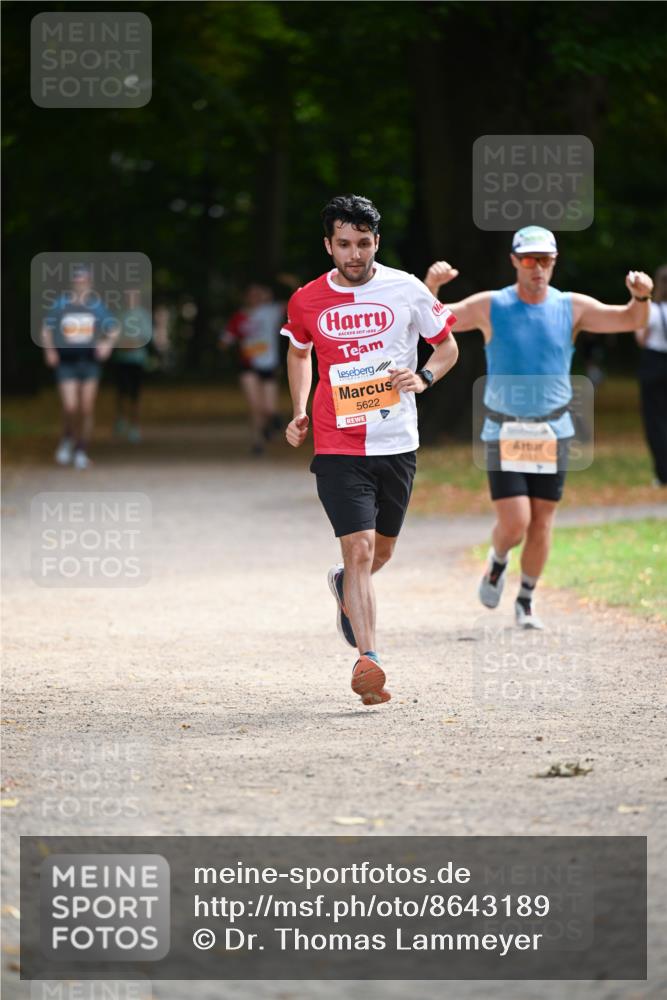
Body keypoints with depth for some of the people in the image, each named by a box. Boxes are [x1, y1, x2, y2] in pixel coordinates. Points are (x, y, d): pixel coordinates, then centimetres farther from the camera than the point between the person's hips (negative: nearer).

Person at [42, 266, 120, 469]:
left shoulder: (97, 305, 1)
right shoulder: (61, 303, 0)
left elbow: (114, 328, 9)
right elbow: (46, 328, 10)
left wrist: (108, 343, -10)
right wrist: (49, 350, -4)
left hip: (89, 361, 1)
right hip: (66, 361, -1)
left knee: (87, 410, 1)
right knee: (70, 407, -11)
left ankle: (82, 451, 15)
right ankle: (67, 440, 19)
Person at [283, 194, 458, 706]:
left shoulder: (406, 290, -3)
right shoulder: (307, 301, 0)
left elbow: (448, 345, 9)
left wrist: (424, 377, -12)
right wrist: (299, 413, 9)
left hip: (397, 443, 2)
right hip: (338, 446, -2)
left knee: (381, 551, 17)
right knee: (359, 549, -15)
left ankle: (344, 584, 51)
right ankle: (368, 660, -19)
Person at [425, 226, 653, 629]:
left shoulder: (572, 307, -1)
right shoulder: (491, 307, -5)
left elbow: (630, 320, -8)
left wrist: (641, 296, -30)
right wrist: (431, 286, -29)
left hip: (553, 432, 2)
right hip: (504, 433, -2)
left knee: (542, 523, 5)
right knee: (514, 523, -11)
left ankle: (527, 600, 23)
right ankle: (498, 561, 23)